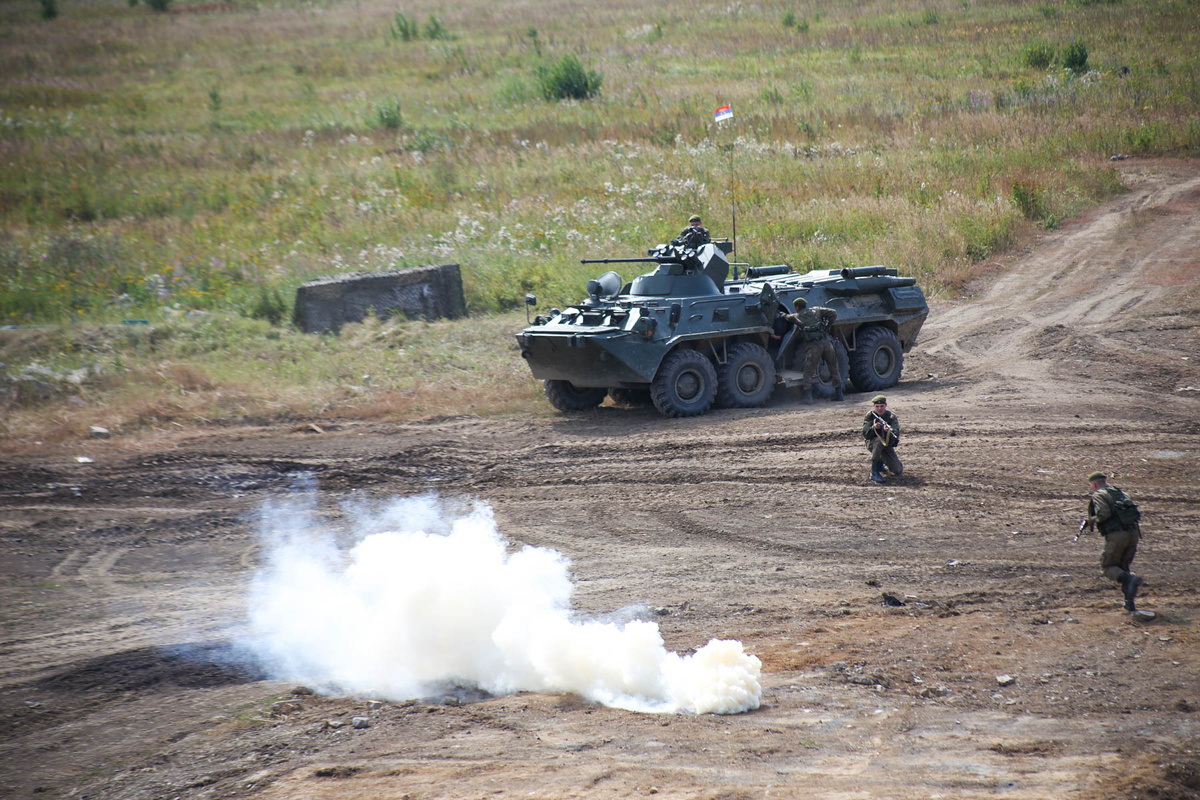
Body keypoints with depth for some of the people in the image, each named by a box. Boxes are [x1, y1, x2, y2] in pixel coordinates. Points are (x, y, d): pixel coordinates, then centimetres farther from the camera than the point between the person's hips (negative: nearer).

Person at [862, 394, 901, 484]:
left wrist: (889, 431, -47)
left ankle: (882, 460, 20)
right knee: (879, 440, -39)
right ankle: (874, 473, -37)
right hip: (872, 444, -2)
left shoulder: (891, 417, -7)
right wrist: (874, 428, -36)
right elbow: (865, 435, -16)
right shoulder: (870, 416, -7)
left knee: (898, 471, -13)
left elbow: (896, 434, -24)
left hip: (888, 445, 2)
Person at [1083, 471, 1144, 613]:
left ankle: (1130, 580, -23)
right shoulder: (1119, 492, 25)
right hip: (1133, 533, 7)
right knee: (1123, 566, 19)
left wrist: (1092, 520, 3)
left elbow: (1104, 513, -15)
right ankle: (1130, 603, 7)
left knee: (1108, 566, 6)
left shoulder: (1098, 495, 3)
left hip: (1117, 535, -7)